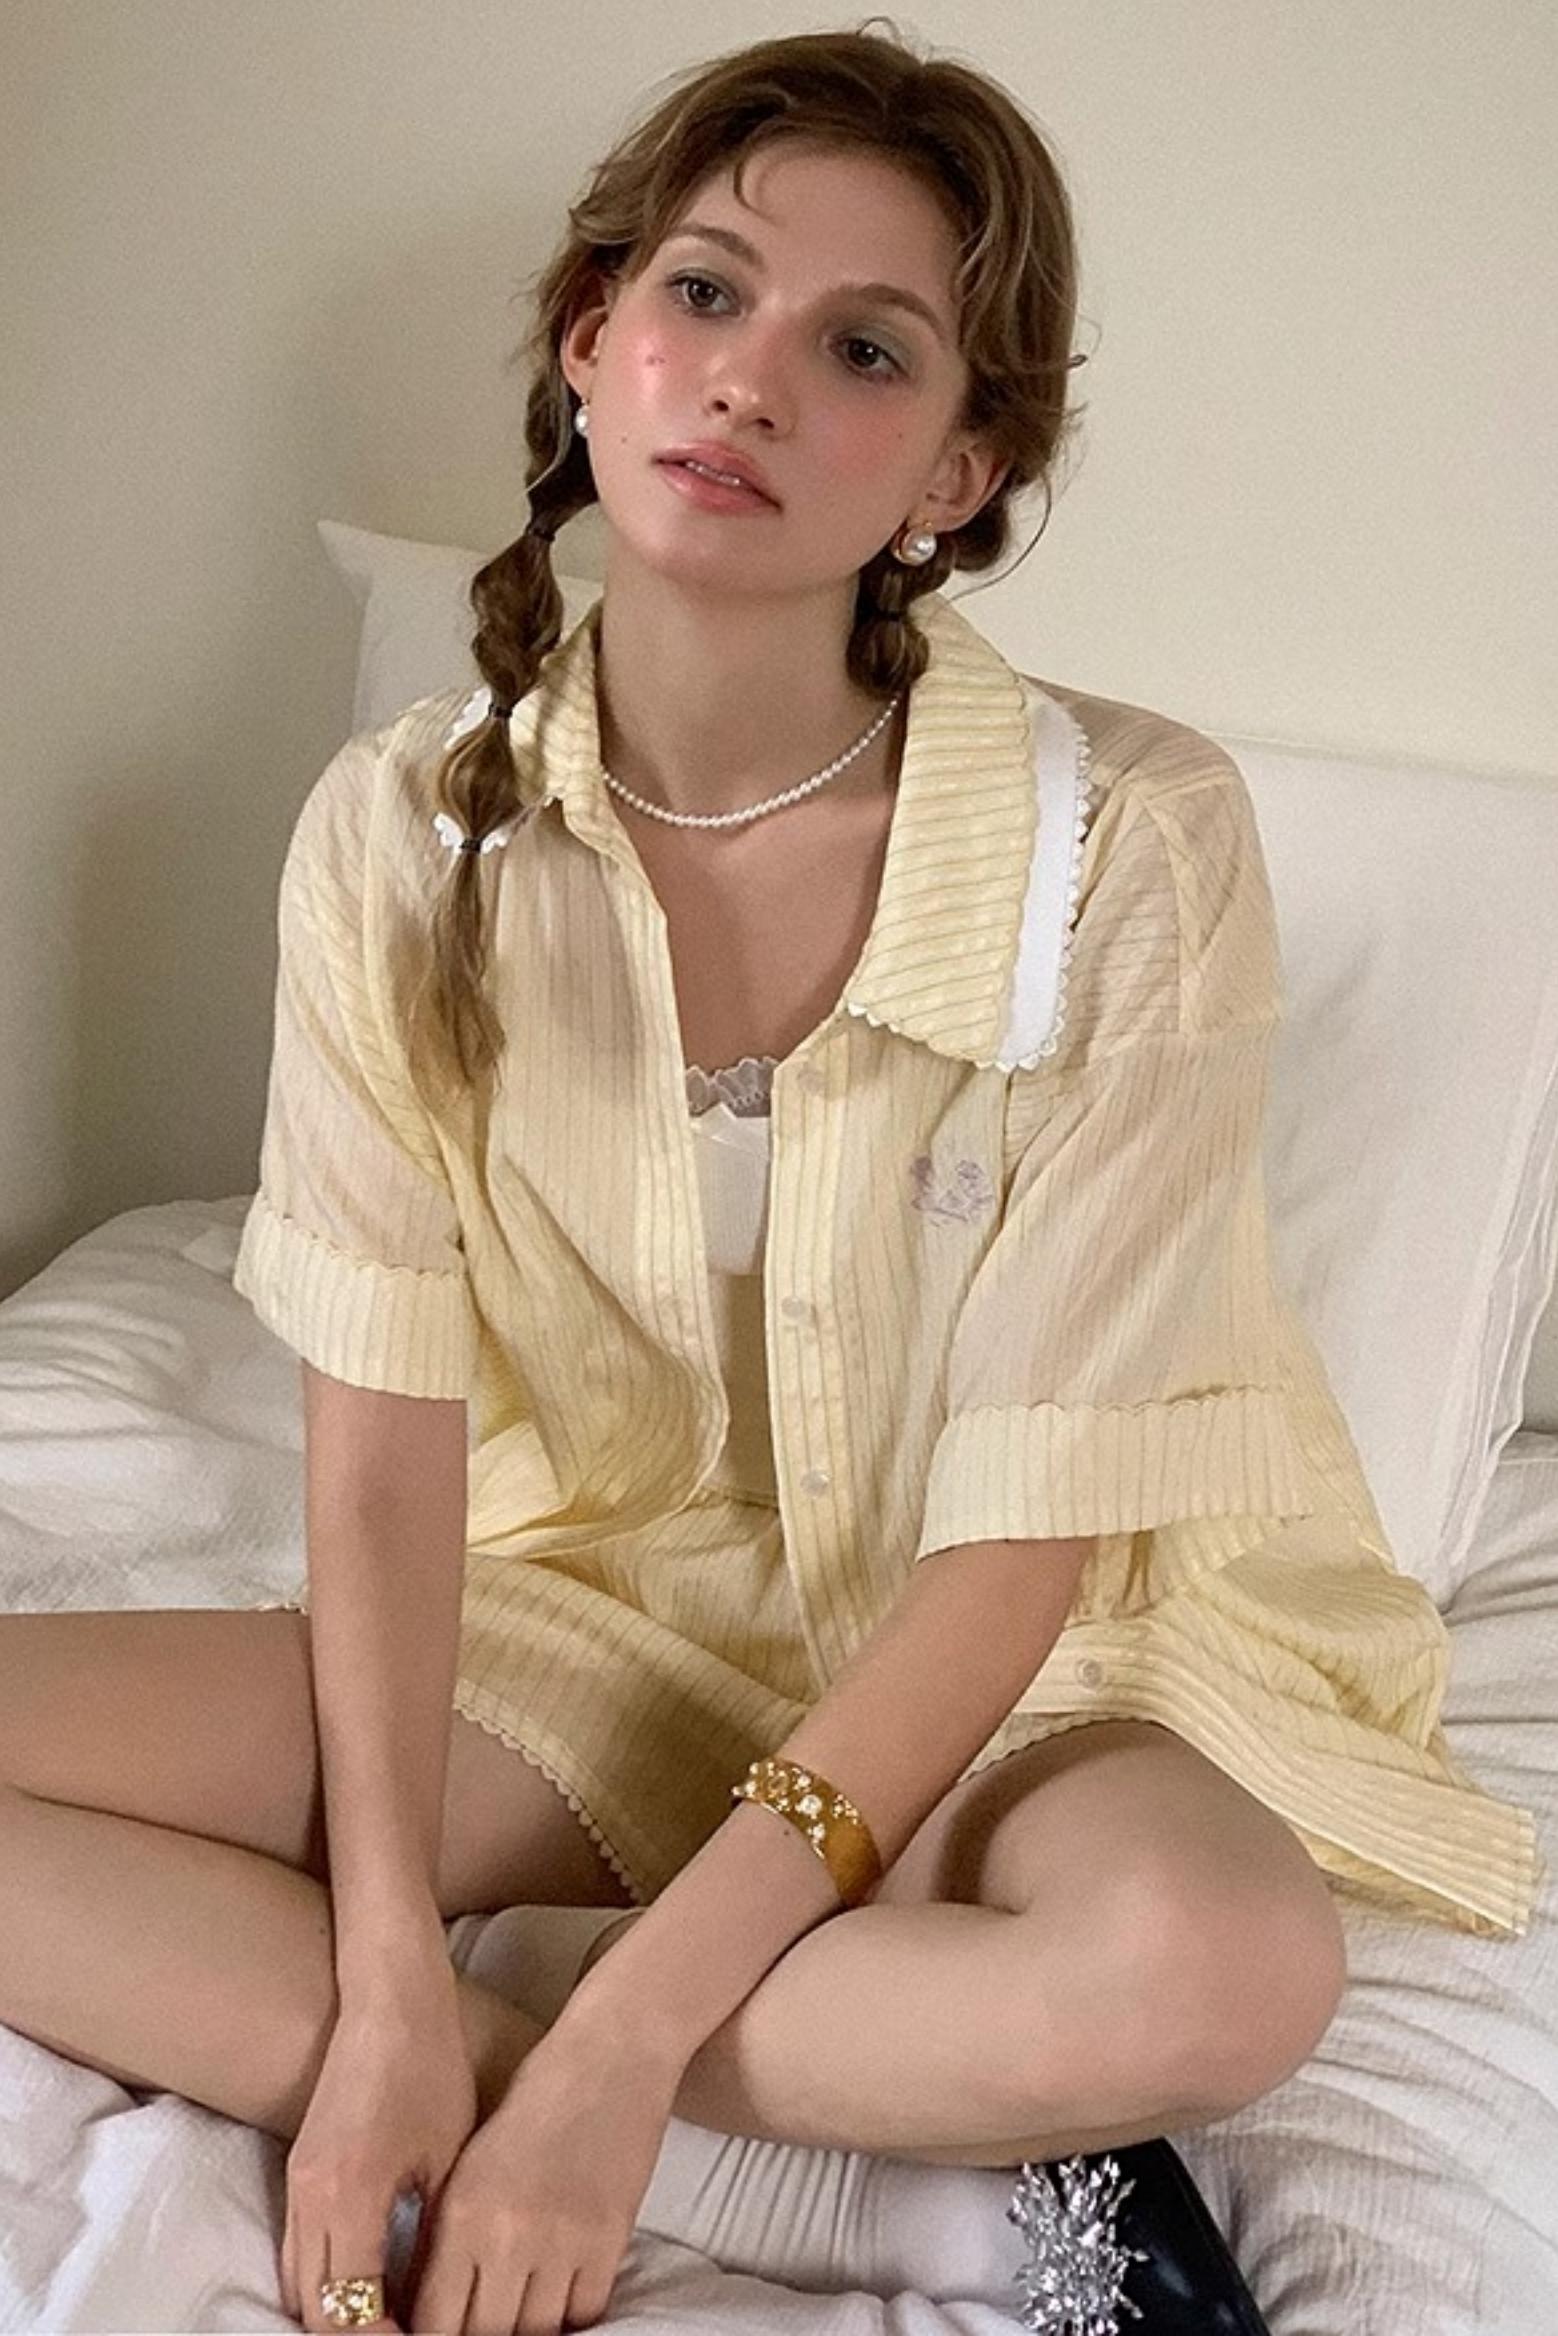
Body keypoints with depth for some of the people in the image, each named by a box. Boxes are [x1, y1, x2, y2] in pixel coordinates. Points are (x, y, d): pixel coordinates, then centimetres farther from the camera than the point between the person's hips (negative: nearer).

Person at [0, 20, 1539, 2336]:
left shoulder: (1132, 844, -19)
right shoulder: (404, 832, -8)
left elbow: (1018, 1541, -19)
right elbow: (386, 1443, -8)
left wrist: (610, 2049, -23)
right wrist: (387, 1981, -20)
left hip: (993, 1673, -3)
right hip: (578, 1625, 4)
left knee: (1218, 1967, -36)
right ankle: (932, 2097, -20)